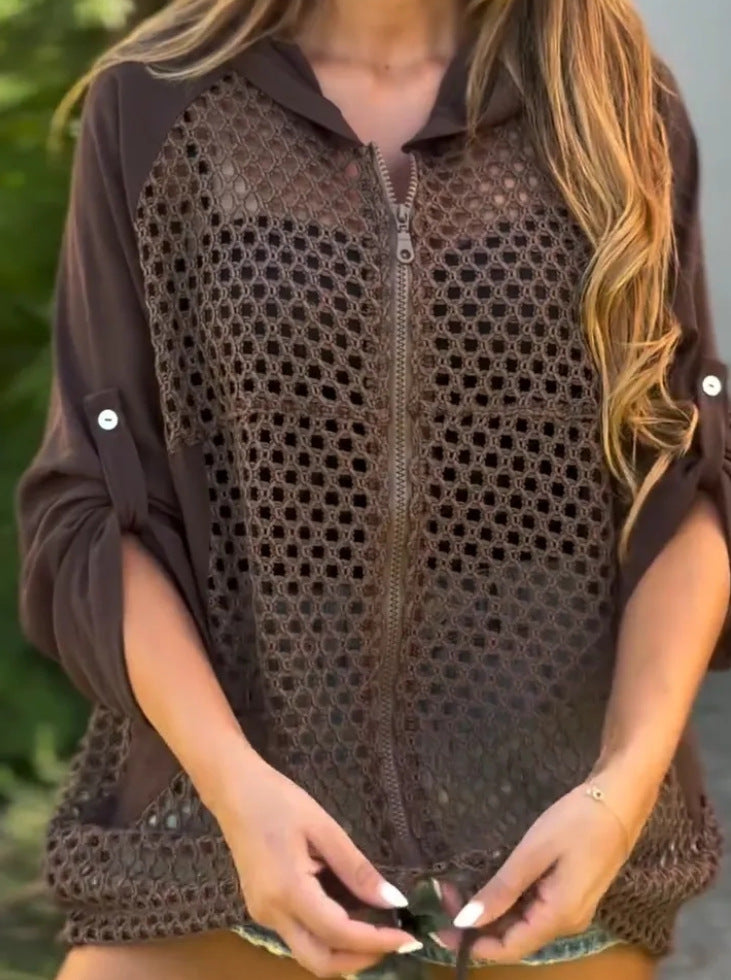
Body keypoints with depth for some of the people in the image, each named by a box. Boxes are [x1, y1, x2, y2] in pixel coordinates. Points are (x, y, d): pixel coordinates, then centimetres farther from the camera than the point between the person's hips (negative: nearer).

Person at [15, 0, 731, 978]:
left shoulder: (620, 103, 2)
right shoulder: (155, 107, -2)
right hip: (222, 821, -1)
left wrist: (629, 782, -12)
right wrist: (233, 784, -17)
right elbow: (95, 505, -3)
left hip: (553, 830, 1)